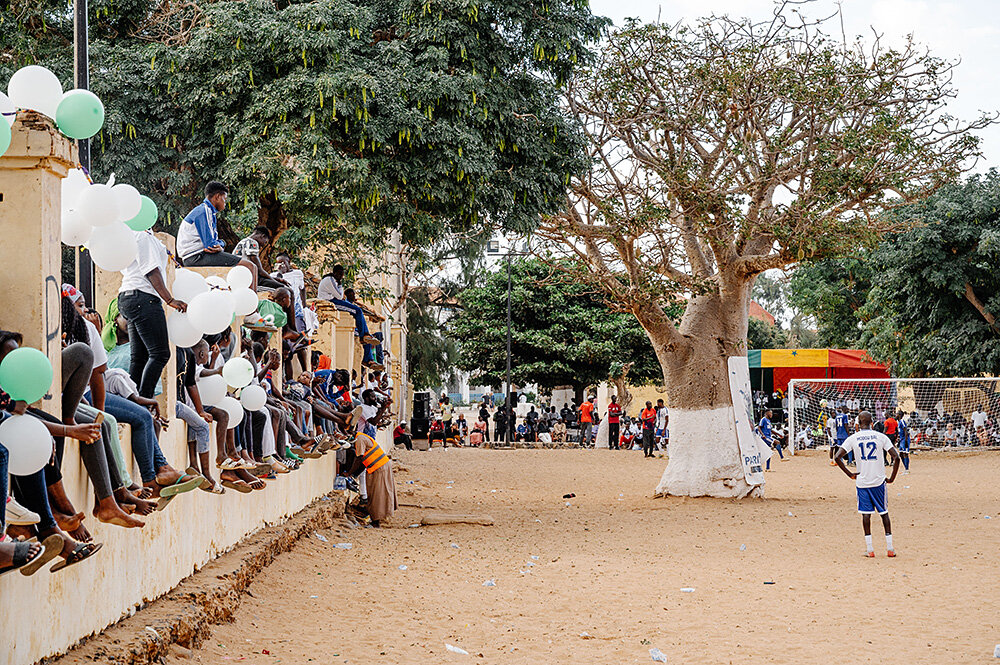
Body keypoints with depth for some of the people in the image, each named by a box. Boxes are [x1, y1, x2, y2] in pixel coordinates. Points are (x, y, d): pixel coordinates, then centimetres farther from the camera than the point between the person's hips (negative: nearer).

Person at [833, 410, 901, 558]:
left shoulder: (853, 438, -3)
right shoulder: (881, 437, -2)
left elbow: (837, 457, -9)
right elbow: (896, 457, -7)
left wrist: (849, 474, 0)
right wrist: (892, 478, 2)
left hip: (862, 482, 0)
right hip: (879, 480, 0)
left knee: (866, 513, 6)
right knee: (884, 513, 10)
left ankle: (869, 549, 3)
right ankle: (890, 547, 10)